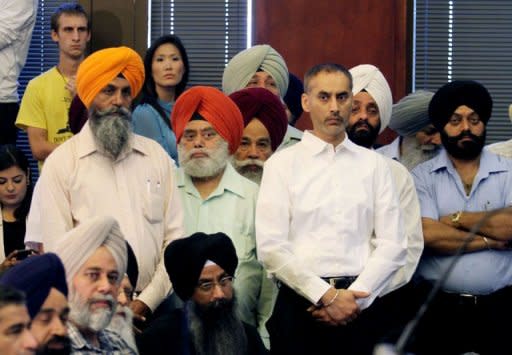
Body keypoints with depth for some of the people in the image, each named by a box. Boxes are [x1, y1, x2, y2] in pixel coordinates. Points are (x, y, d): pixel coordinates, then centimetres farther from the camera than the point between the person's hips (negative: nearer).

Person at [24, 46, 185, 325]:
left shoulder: (157, 156, 11)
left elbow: (175, 236, 5)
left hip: (150, 309, 2)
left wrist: (147, 301, -6)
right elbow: (56, 249, -4)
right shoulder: (62, 162, 2)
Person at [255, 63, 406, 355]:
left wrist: (353, 298, -10)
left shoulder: (375, 165, 9)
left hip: (359, 306, 2)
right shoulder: (282, 164, 3)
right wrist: (326, 296, -11)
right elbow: (270, 247, -6)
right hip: (300, 303, -1)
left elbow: (393, 245, 2)